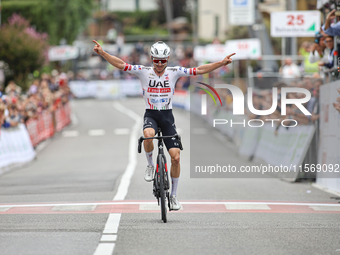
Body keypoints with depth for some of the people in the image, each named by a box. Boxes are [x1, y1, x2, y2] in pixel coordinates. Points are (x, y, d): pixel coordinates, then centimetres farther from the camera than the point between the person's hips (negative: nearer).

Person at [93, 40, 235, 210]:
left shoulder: (174, 72, -1)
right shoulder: (144, 72, -3)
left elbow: (199, 70, -2)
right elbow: (120, 65, -9)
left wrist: (222, 63, -10)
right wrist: (102, 52, -20)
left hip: (167, 116, 1)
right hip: (150, 114, -1)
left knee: (175, 157, -7)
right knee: (148, 135, -37)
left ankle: (173, 195, 8)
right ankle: (150, 165, -8)